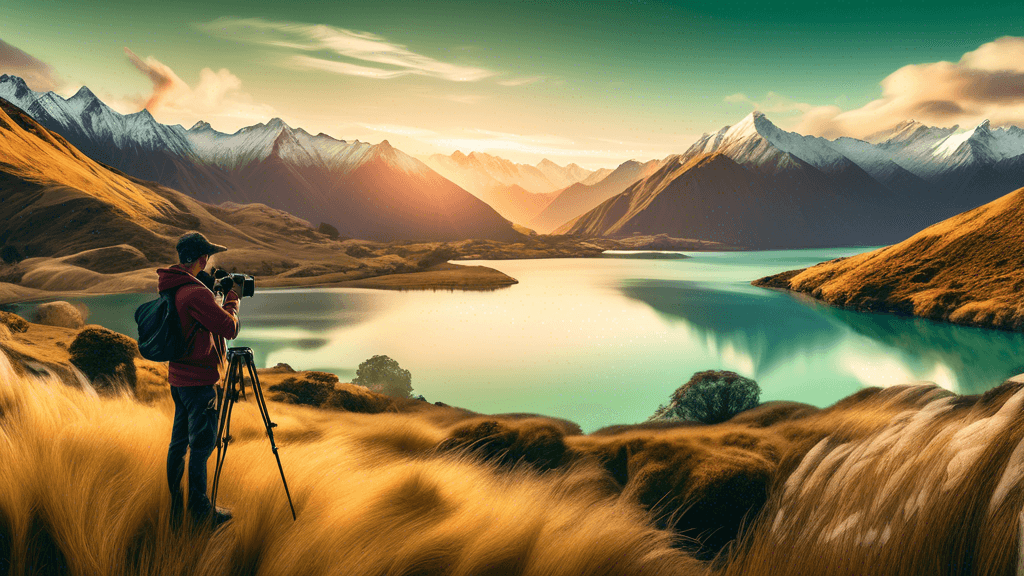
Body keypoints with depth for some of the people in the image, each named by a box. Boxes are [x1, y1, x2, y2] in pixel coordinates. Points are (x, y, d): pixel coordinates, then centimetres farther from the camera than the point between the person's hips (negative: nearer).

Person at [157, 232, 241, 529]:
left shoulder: (170, 288, 8)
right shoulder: (195, 292, -22)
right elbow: (229, 328, -19)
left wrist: (220, 301, 13)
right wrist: (231, 301, -4)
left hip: (178, 377, 10)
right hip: (198, 380, -9)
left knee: (179, 442, 16)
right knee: (201, 444, 0)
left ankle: (175, 508, 26)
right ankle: (200, 511, 10)